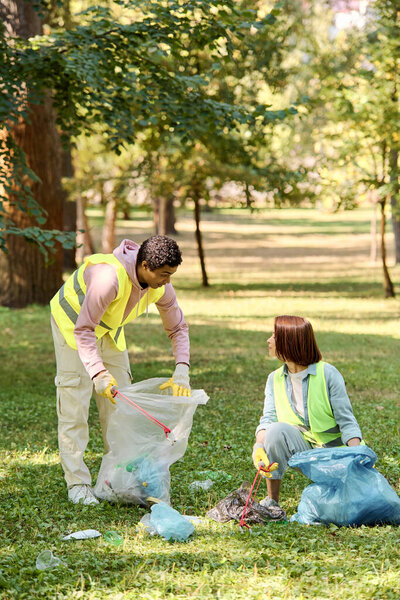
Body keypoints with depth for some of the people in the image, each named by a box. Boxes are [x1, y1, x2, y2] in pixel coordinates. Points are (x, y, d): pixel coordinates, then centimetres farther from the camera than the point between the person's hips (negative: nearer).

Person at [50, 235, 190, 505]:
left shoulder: (161, 286, -19)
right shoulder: (109, 277, -41)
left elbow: (178, 328, -7)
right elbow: (83, 329, -37)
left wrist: (182, 372, -22)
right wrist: (98, 373, -47)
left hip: (109, 328, 7)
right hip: (72, 320, -7)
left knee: (120, 401, 6)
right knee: (74, 404, -8)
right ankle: (77, 483, -3)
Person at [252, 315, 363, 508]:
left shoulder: (328, 374, -10)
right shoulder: (275, 379, 3)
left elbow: (347, 421, -11)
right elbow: (268, 418, -9)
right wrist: (259, 447, -30)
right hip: (301, 447, 3)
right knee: (277, 429, -29)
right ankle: (271, 500, -16)